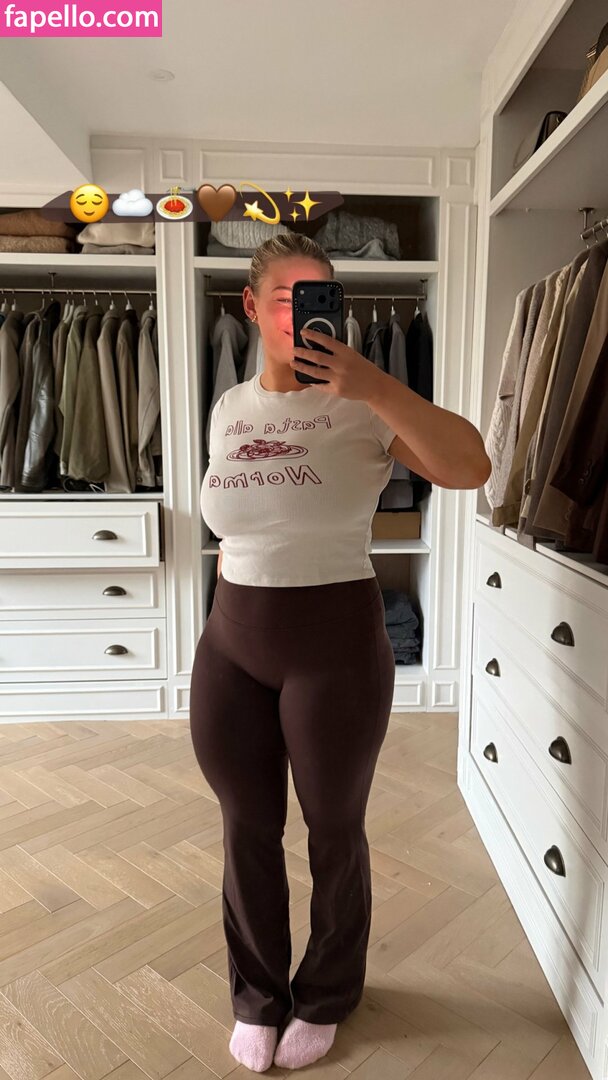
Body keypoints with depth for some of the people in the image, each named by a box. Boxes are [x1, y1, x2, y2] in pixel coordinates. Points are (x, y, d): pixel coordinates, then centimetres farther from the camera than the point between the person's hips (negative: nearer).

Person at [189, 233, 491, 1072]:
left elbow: (471, 467, -22)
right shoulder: (228, 409, 7)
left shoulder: (360, 406, -8)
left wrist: (378, 386, -32)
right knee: (247, 830, 17)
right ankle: (258, 996, 44)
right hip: (231, 646, 4)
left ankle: (324, 999, 43)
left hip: (337, 646, -4)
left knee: (335, 832, 14)